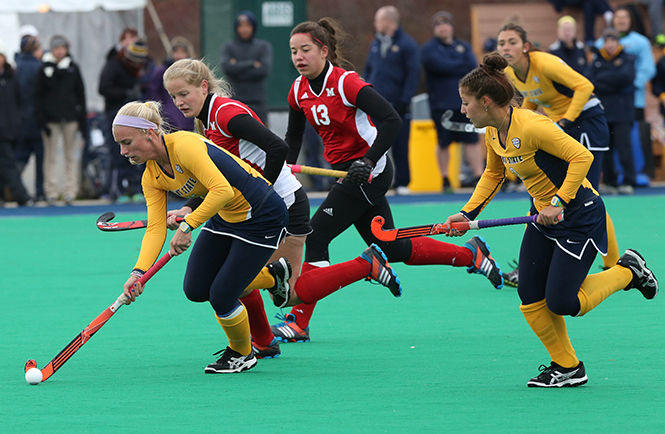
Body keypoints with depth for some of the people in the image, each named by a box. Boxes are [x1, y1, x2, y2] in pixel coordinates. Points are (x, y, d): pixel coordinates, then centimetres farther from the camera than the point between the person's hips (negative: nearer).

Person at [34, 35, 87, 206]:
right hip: (50, 118, -2)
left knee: (71, 154, 3)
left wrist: (82, 118, 5)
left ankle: (70, 191, 6)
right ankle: (51, 192, 2)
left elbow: (80, 93, 10)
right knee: (51, 155, 0)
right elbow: (38, 95, 1)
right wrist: (40, 119, -7)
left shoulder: (73, 68, 7)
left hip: (70, 117, 2)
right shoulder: (45, 69, 1)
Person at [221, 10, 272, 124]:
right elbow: (226, 67, -10)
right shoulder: (229, 47, 9)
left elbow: (265, 69, -8)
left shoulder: (264, 46, 8)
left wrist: (238, 67, -6)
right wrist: (252, 64, -8)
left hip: (257, 102, 0)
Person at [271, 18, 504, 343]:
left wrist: (368, 162, -33)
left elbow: (391, 121, -26)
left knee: (316, 235, -13)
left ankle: (300, 321, -5)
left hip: (369, 172, -9)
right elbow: (293, 136, 18)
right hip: (346, 172, 9)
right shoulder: (299, 90, 3)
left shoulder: (346, 83, -20)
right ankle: (472, 253, 26)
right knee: (391, 248, 12)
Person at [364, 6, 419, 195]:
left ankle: (402, 183, 8)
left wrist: (404, 101, -13)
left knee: (400, 147, 0)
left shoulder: (407, 44, -5)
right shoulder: (376, 44, 13)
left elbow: (413, 74, -7)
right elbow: (368, 70, 20)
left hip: (397, 105, -5)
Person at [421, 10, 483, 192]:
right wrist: (462, 66, -3)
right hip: (441, 104, -2)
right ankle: (445, 179, 13)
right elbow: (441, 66, -14)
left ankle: (479, 176, -2)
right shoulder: (429, 48, 2)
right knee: (444, 143, 2)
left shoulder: (463, 47, 14)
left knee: (472, 140, -3)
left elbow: (473, 67, -1)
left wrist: (452, 68, -11)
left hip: (465, 102, 3)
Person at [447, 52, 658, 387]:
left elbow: (582, 156, -26)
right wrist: (467, 214, 9)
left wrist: (558, 203, -27)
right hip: (543, 216, 8)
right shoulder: (493, 134, 1)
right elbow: (492, 174, 19)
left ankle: (628, 272, 12)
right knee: (530, 301, 0)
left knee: (561, 304, -10)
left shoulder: (531, 126, -26)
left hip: (579, 217, -8)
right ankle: (567, 367, 15)